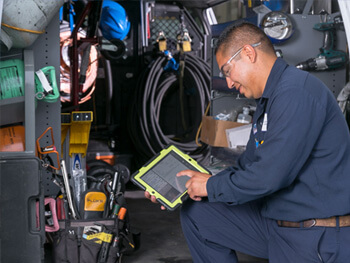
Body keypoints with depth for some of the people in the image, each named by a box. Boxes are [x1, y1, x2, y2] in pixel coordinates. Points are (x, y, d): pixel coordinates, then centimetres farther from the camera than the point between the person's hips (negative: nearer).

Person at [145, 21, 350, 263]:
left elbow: (268, 176, -26)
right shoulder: (267, 101, 14)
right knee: (195, 212, 8)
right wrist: (183, 188, 8)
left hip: (317, 241, -10)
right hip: (276, 221, 10)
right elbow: (246, 167, 17)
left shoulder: (296, 92, -21)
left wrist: (212, 186, -9)